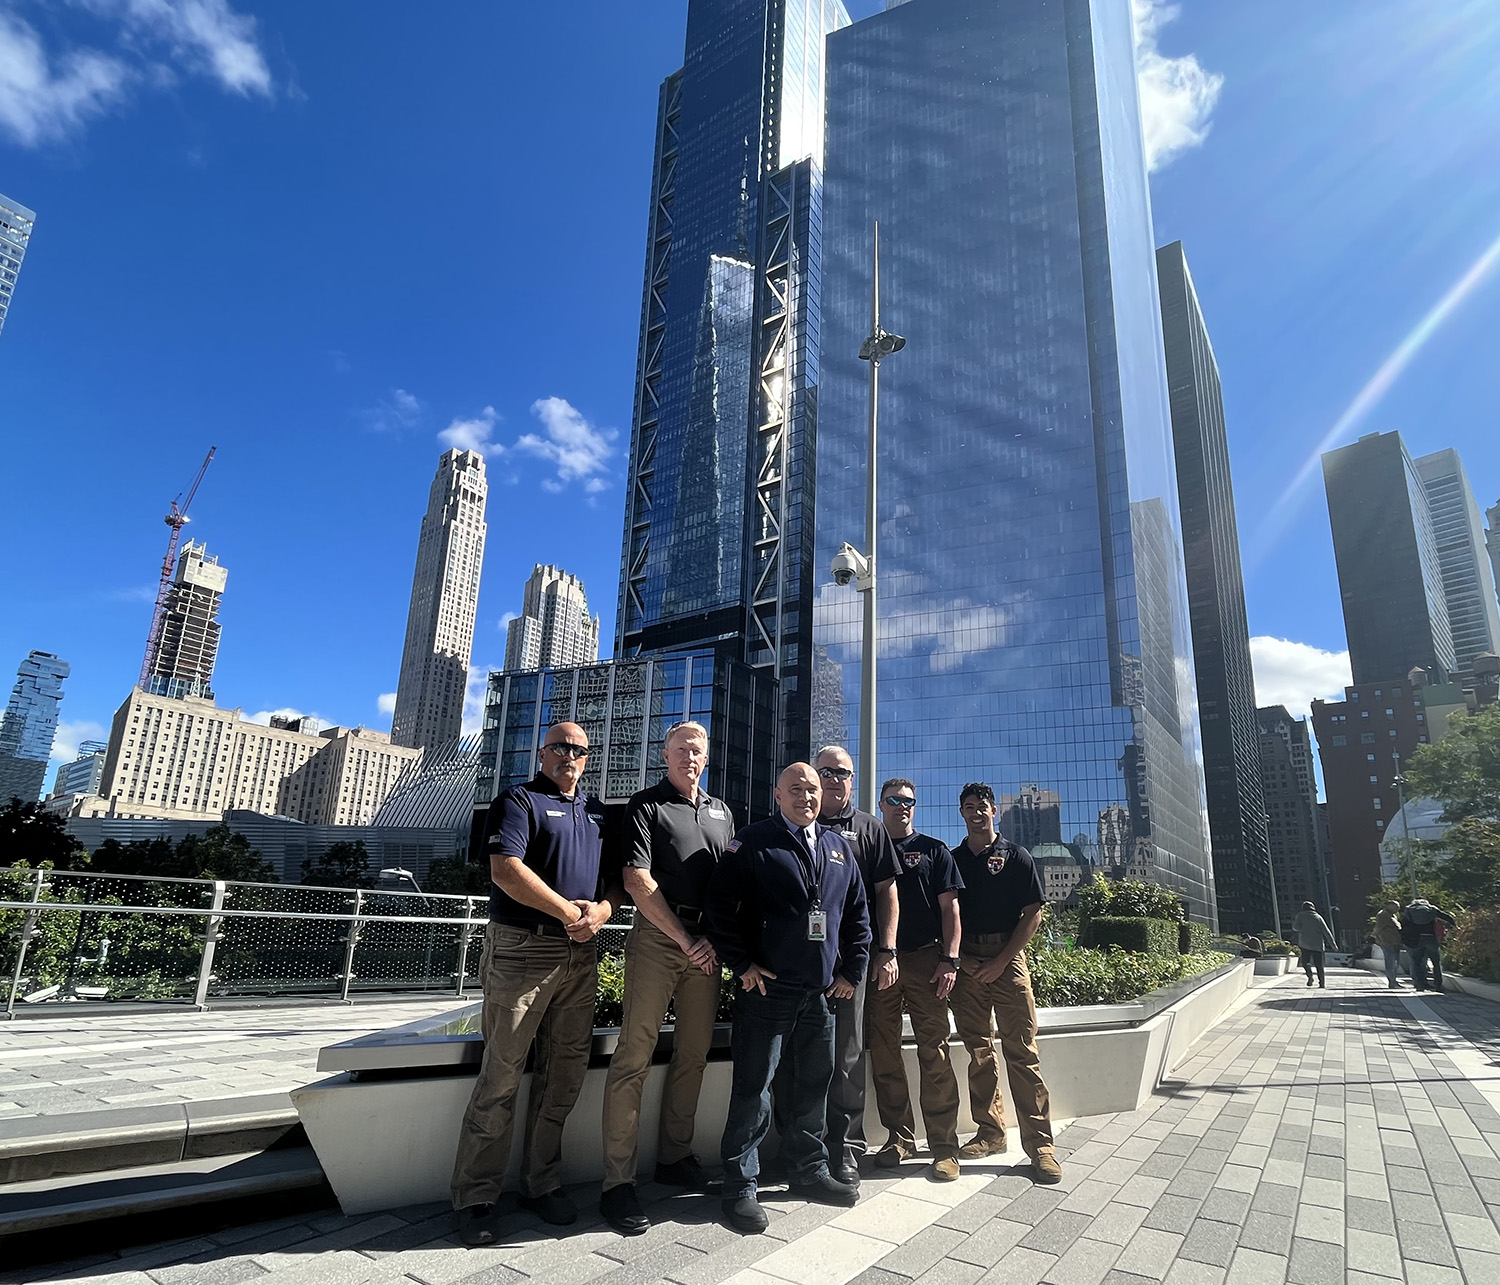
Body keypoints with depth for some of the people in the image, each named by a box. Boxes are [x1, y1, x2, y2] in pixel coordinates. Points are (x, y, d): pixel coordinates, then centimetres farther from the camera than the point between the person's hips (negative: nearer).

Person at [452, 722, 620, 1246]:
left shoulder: (597, 810, 17)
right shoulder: (519, 800, -2)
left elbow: (618, 878, 15)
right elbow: (505, 871, -15)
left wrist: (601, 910, -6)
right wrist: (568, 912, -12)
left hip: (581, 956, 6)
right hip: (522, 951, -6)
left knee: (565, 1075, 10)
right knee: (501, 1076, -1)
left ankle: (542, 1183, 24)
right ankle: (475, 1198, 12)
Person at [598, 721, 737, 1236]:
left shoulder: (721, 812, 17)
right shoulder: (646, 805, 0)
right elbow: (637, 881, -8)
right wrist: (686, 940, -10)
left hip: (706, 942, 6)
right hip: (658, 938, -5)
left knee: (694, 1051, 11)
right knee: (634, 1055, -6)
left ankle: (675, 1156, 26)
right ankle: (618, 1182, 1)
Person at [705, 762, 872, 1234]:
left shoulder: (839, 848, 12)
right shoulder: (753, 842, -5)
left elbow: (858, 912, 17)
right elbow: (721, 903, -9)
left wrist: (853, 969, 11)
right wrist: (741, 964, -11)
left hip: (821, 992, 6)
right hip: (766, 988, -5)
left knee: (815, 1083, 16)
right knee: (753, 1087, 0)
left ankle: (809, 1170, 33)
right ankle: (740, 1185, 14)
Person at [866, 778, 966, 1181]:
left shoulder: (934, 851, 11)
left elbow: (949, 908, 6)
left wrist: (949, 959, -5)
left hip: (925, 960, -1)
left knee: (934, 1051, -3)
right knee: (884, 1053, 5)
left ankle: (944, 1145, 5)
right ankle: (899, 1137, 18)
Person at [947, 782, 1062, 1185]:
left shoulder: (1015, 856, 4)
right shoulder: (951, 860, 11)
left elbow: (1033, 914, -1)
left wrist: (1000, 961, -8)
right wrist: (958, 957, -4)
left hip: (1007, 958, -3)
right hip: (966, 962, 3)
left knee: (1021, 1049, -4)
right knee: (978, 1049, 8)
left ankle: (1039, 1142, 2)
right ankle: (991, 1132, 19)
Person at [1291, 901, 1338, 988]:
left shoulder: (1300, 916, 4)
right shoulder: (1318, 917, 8)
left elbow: (1296, 927, -8)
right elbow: (1326, 932, 4)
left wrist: (1293, 923, 14)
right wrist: (1333, 945, 7)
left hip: (1305, 944, -2)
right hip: (1318, 944, 2)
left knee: (1305, 961, 9)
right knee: (1319, 963, 8)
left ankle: (1310, 975, -18)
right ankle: (1322, 982, 0)